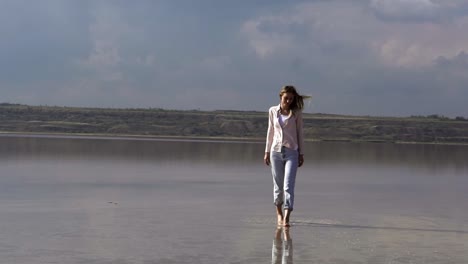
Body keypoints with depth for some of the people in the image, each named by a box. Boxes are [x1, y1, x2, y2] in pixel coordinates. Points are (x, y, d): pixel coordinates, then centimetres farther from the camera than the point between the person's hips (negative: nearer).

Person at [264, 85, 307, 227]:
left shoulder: (296, 113, 1)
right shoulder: (273, 111, 6)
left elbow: (300, 133, 5)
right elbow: (270, 132, 13)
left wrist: (301, 154, 4)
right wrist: (267, 151, 13)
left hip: (291, 152, -2)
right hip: (276, 151, 2)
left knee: (288, 186, -12)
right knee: (278, 185, 10)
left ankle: (286, 218, -18)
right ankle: (279, 213, 27)